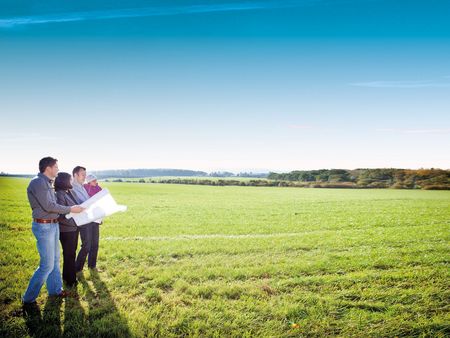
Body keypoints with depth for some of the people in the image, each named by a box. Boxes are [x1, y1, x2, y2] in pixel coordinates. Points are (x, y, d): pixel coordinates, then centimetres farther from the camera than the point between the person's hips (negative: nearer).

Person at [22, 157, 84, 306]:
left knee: (55, 260, 19)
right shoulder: (38, 182, -18)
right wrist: (70, 209, -15)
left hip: (53, 225, 10)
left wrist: (70, 208, 10)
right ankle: (28, 299, 10)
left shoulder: (47, 182, 11)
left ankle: (55, 289, 33)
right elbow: (48, 206, -22)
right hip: (43, 226, -10)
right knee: (47, 265, -4)